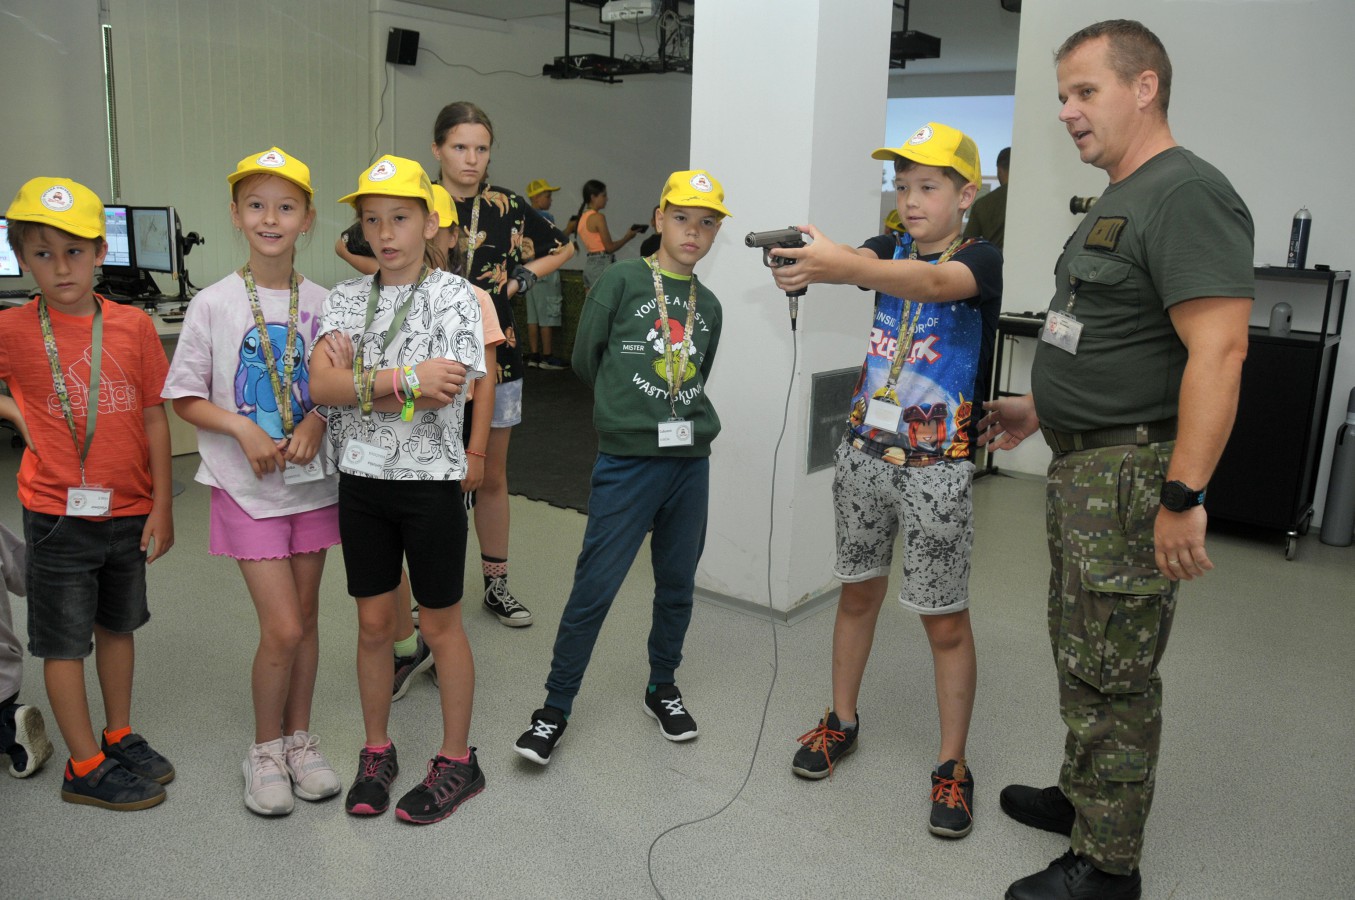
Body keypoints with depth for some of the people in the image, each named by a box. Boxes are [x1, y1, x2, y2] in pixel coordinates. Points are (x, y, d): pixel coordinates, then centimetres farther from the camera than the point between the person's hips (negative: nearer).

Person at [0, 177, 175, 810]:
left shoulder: (133, 326, -3)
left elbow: (154, 418, 1)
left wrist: (162, 506, 0)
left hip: (129, 509, 3)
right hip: (59, 513, -3)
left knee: (118, 623, 18)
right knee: (66, 640, 7)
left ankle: (119, 736, 36)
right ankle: (85, 767, 20)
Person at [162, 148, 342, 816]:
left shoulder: (322, 303, 1)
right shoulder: (214, 304, -6)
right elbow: (185, 398, -2)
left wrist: (317, 421, -11)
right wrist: (243, 429, -18)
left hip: (312, 479, 3)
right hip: (248, 485, -3)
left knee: (305, 617, 12)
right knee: (283, 627, -6)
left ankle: (299, 738, 30)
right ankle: (265, 747, 18)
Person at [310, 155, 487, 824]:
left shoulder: (454, 296, -7)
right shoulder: (346, 298, 5)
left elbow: (441, 394, -19)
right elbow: (321, 384, -11)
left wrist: (357, 377, -14)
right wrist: (406, 379, -21)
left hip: (429, 481, -4)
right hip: (362, 480, 4)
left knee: (439, 624, 8)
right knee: (374, 622, 14)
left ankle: (457, 761, 24)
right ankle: (377, 752, 32)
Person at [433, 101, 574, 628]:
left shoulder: (507, 207, 3)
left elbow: (561, 249, 17)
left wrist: (521, 279, 2)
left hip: (495, 360, 2)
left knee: (492, 476, 12)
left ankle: (496, 584, 25)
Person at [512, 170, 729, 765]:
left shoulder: (709, 306, 11)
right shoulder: (621, 282, -3)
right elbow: (586, 360, 2)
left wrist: (677, 416, 12)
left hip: (690, 460, 5)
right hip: (627, 460, -4)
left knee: (678, 583, 15)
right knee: (595, 587, -2)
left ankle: (663, 688, 34)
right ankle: (555, 708, 13)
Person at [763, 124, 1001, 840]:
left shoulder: (981, 260, -9)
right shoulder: (888, 248, 9)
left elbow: (932, 281, -31)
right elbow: (860, 263, -12)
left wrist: (835, 265, -48)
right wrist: (804, 264, -36)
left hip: (938, 466, -4)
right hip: (864, 452, 5)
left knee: (945, 619, 3)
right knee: (858, 592, 16)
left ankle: (953, 766, 18)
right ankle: (841, 721, 34)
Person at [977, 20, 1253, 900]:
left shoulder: (1186, 194, -16)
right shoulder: (1116, 201, 16)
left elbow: (1218, 350, -24)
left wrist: (1183, 496, -27)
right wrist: (1040, 407, 19)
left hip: (1132, 474, -10)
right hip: (1080, 464, 10)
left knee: (1113, 673, 1)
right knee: (1080, 651, 20)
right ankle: (1081, 796, 38)